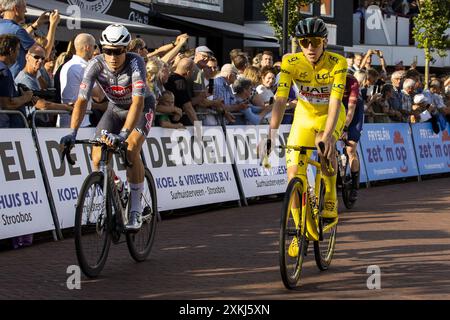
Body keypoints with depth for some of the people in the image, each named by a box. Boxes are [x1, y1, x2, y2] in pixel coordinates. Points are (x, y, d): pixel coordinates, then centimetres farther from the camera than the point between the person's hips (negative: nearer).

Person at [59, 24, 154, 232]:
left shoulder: (135, 63, -33)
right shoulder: (96, 65, -25)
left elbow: (137, 102, -43)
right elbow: (82, 100, -30)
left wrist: (123, 134, -56)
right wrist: (72, 133, -43)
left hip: (141, 108, -3)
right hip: (115, 108, 4)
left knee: (131, 151, -27)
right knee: (97, 156, -14)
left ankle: (135, 209, -16)